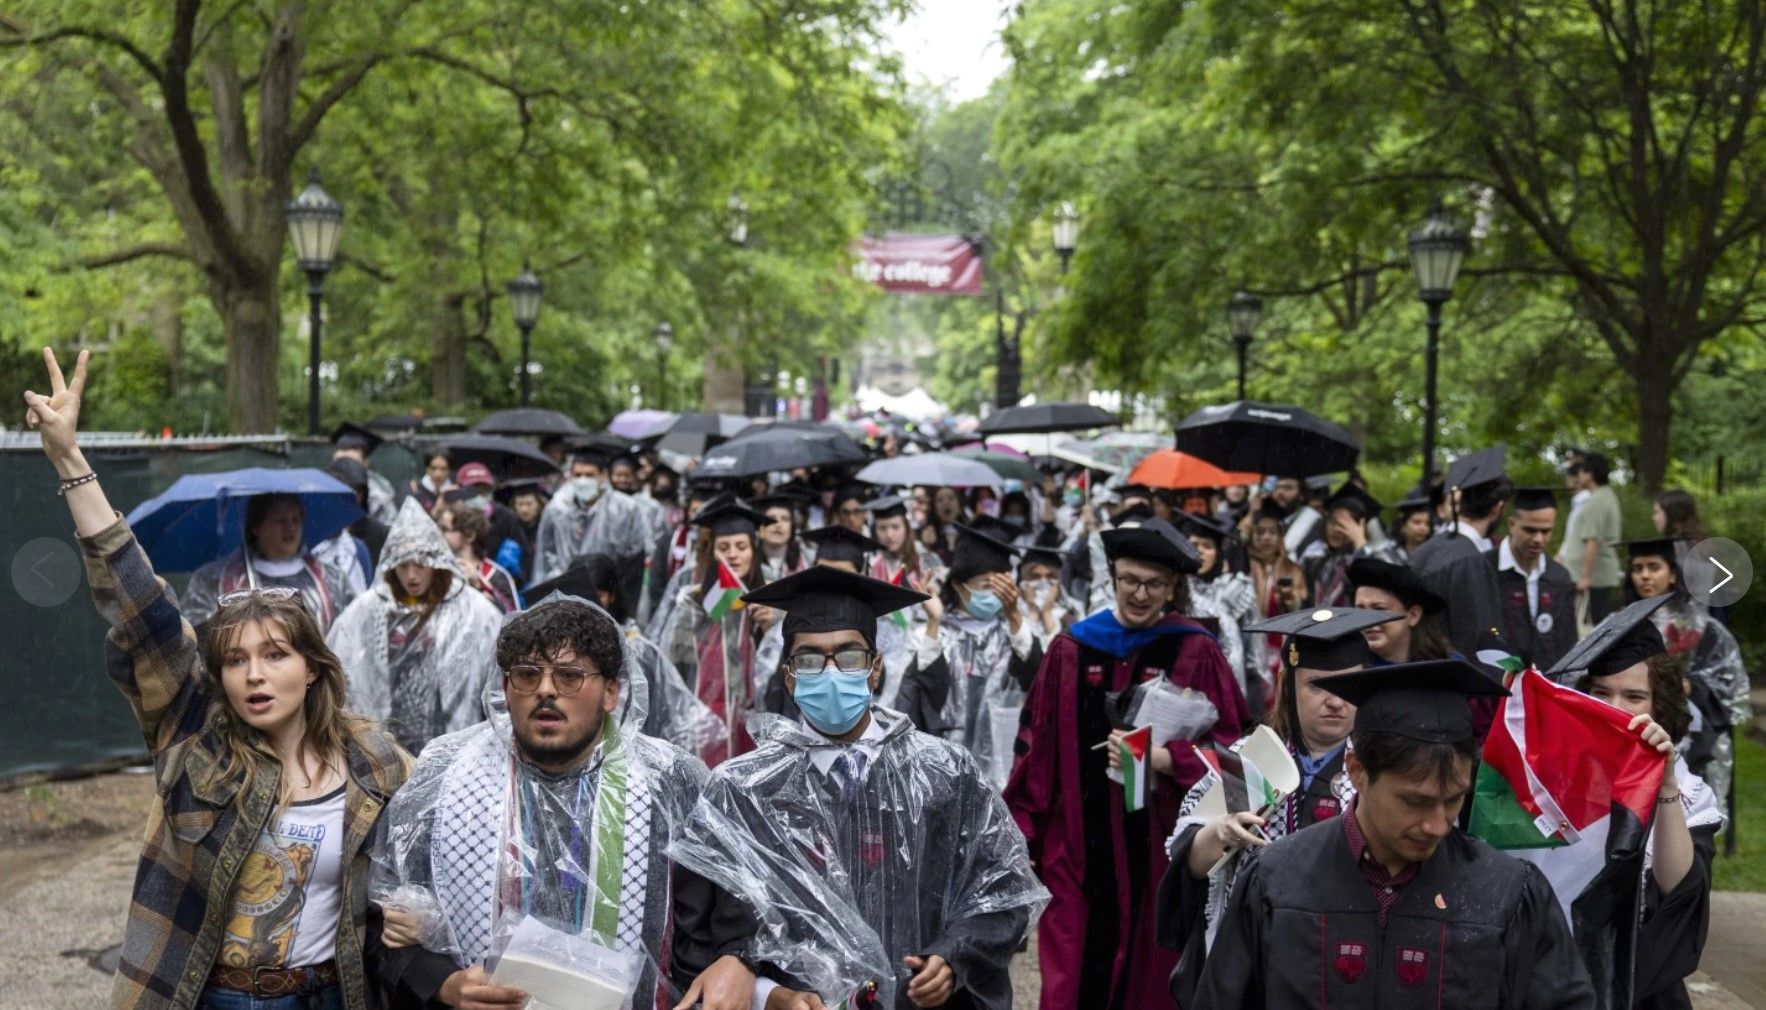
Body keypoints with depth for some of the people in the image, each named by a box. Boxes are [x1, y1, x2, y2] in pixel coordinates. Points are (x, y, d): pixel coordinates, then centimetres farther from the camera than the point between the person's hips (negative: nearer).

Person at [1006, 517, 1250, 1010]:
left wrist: (1162, 758, -20)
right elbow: (1037, 747, 8)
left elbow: (1228, 748, -4)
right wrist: (1022, 833, 5)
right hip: (1079, 846, 2)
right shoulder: (1072, 649, 5)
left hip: (1160, 846, -2)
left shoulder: (1196, 653, -3)